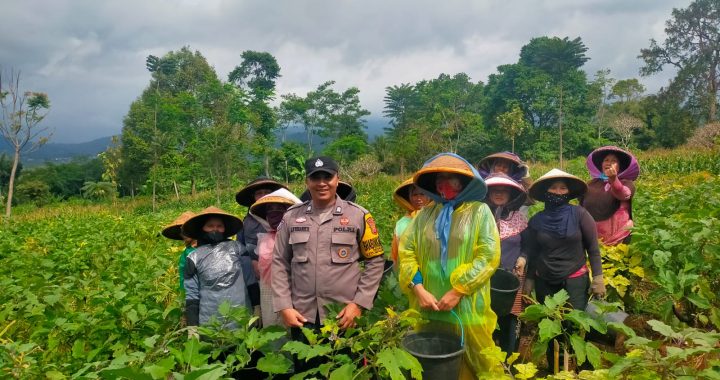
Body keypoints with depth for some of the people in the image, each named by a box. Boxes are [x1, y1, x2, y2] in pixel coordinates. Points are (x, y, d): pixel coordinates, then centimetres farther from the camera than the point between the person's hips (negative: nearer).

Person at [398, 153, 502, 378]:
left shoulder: (479, 211, 0)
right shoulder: (425, 214, 9)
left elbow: (489, 256, -9)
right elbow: (406, 251, 3)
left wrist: (457, 292, -14)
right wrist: (419, 289, -10)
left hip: (467, 308, -3)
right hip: (428, 308, 3)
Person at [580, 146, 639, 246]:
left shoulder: (626, 183, 0)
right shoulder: (591, 184, 8)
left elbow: (623, 194, -25)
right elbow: (581, 207, 14)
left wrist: (613, 179, -45)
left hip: (616, 237, -3)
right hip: (591, 236, 3)